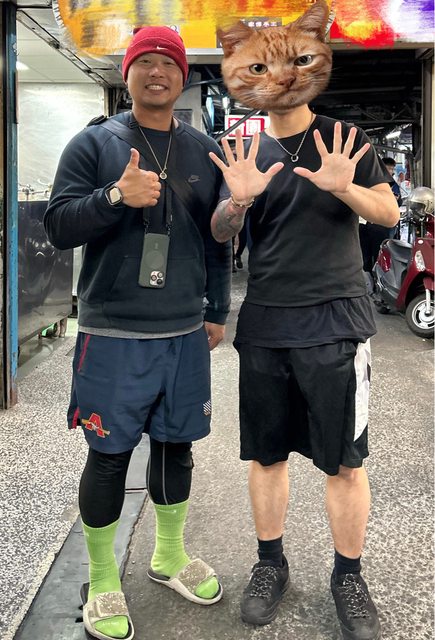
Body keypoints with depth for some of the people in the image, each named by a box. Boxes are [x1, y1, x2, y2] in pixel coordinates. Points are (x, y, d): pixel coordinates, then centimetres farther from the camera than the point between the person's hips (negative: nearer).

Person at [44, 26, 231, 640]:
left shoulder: (204, 150, 11)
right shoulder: (94, 143, 0)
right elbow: (58, 226, -6)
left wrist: (217, 310, 14)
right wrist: (116, 196, -22)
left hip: (186, 333, 4)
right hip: (113, 334, -3)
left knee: (176, 445, 14)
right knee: (109, 455, 4)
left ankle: (170, 554, 35)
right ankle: (102, 581, 23)